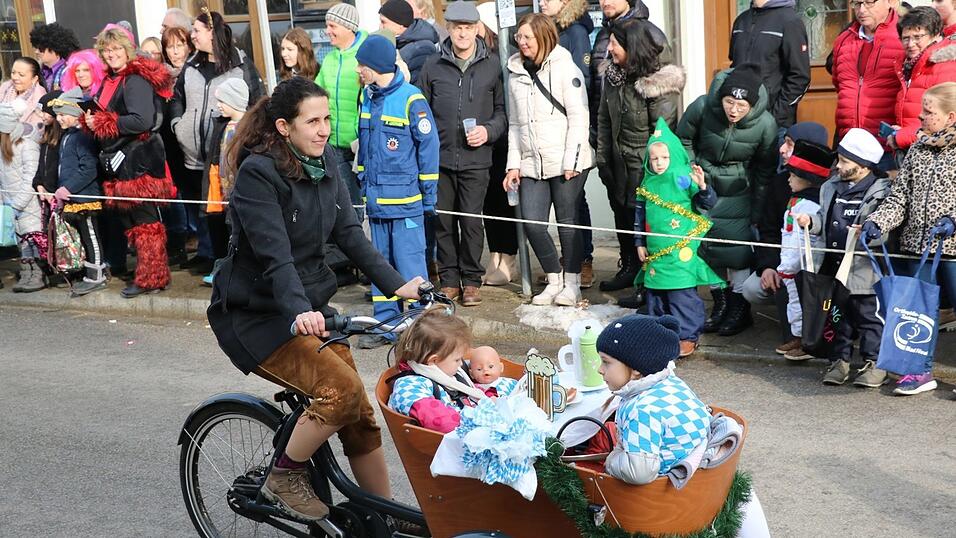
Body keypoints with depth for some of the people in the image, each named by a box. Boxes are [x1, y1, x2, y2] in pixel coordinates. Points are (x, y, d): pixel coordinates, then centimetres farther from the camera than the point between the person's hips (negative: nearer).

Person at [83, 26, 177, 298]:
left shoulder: (136, 80, -13)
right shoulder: (109, 81, 15)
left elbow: (142, 121, -24)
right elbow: (102, 116, 22)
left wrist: (102, 122, -16)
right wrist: (90, 120, -1)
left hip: (138, 160, -10)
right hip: (119, 162, 10)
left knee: (144, 220, -4)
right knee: (130, 220, 13)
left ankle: (151, 278, 1)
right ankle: (148, 272, 20)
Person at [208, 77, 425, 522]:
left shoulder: (323, 162, 4)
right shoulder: (257, 172, -19)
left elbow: (349, 233, 2)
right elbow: (274, 254, -29)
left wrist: (397, 285, -7)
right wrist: (298, 311, -44)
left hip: (310, 307, 7)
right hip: (256, 317, -7)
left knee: (361, 416, 3)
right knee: (342, 390, -24)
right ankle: (284, 478, -2)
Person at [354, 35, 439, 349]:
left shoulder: (411, 100, -11)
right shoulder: (367, 97, 10)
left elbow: (429, 147, -9)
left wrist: (429, 196, -8)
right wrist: (363, 181, 18)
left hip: (405, 200, -7)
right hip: (376, 199, 7)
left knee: (409, 262, -4)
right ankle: (385, 322, 22)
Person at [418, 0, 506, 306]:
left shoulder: (491, 67, 3)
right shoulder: (433, 67, 6)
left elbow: (502, 110, 10)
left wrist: (489, 130, -8)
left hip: (475, 159, -1)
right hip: (440, 158, 2)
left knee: (472, 221, 0)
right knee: (443, 221, 6)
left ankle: (471, 281, 14)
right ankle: (449, 280, 19)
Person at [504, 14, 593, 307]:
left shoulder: (564, 68, -4)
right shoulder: (515, 74, 13)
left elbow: (579, 117, -7)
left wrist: (571, 160, -13)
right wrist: (514, 164, 9)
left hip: (566, 162, -5)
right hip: (531, 164, 5)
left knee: (567, 222, 1)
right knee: (532, 224, -3)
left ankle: (572, 283, 16)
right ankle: (554, 281, 15)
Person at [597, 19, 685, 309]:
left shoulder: (657, 84, -20)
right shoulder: (613, 76, 2)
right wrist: (602, 159, 6)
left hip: (647, 167, -8)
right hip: (619, 163, 8)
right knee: (622, 216, 20)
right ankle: (630, 269, 40)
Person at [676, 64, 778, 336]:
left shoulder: (765, 124, -21)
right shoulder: (702, 108, -21)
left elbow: (765, 171, -7)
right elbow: (683, 139, 1)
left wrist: (757, 214, -4)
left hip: (738, 194, -2)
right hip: (703, 187, 2)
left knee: (738, 250, -8)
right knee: (706, 245, 5)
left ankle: (740, 310, 8)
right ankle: (720, 305, 21)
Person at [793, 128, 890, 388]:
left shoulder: (881, 191, -8)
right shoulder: (831, 187, 12)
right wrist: (811, 221, 2)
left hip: (864, 269, -6)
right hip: (833, 267, 6)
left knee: (868, 316, 3)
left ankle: (874, 363, 13)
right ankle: (839, 360, 23)